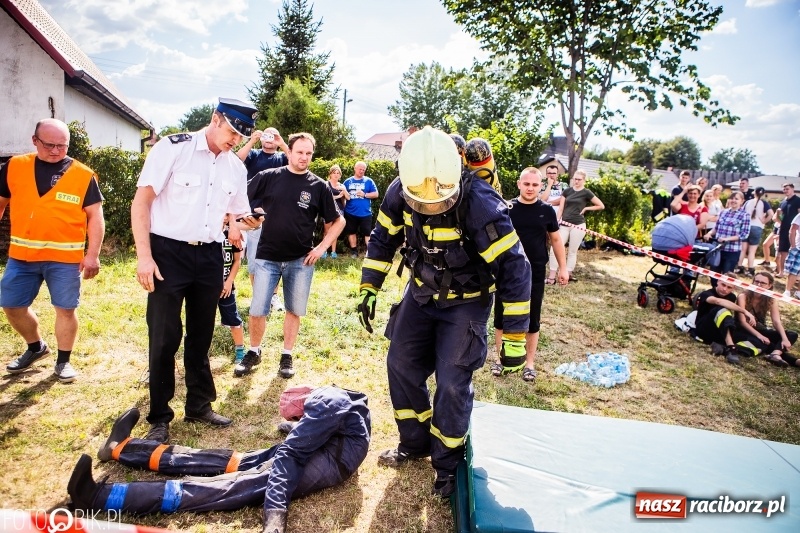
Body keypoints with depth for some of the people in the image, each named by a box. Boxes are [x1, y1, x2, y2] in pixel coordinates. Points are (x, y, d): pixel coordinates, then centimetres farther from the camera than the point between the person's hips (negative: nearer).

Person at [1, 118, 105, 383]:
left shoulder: (83, 175, -4)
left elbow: (95, 216, -3)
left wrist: (92, 254, -10)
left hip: (65, 257, -3)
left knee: (66, 308, 3)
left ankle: (63, 361, 20)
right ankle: (36, 347, 37)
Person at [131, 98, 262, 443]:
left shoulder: (236, 167, 8)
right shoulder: (173, 148, -8)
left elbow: (236, 214, 18)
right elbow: (141, 201, -9)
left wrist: (238, 226, -8)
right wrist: (144, 256, -16)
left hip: (209, 256, 5)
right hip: (168, 252, -5)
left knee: (201, 335, 15)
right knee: (164, 337, 0)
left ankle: (199, 405, 30)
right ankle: (159, 417, 16)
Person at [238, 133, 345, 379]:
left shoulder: (319, 186, -1)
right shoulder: (268, 177, -2)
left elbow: (338, 221, 6)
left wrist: (322, 247, -2)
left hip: (301, 260, 1)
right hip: (267, 257, 0)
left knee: (294, 310, 9)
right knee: (257, 311, 1)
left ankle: (287, 356, 26)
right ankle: (253, 352, 24)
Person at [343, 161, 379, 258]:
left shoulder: (368, 181, 2)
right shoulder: (348, 181, 7)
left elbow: (376, 194, -2)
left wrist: (365, 194, -13)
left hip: (365, 213, -2)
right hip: (350, 213, 3)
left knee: (367, 233, -1)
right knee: (351, 232, 11)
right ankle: (354, 251, 23)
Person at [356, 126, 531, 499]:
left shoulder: (480, 205, -33)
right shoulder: (399, 193, -16)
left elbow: (514, 269, -28)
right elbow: (383, 239, 2)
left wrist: (515, 338, -26)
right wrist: (367, 290, 2)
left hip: (465, 301, -5)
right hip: (422, 291, 5)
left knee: (452, 382, -6)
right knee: (401, 365, 7)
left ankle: (447, 464, 18)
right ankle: (415, 443, 29)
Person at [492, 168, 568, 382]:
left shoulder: (547, 211, -1)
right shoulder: (507, 209, -4)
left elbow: (556, 239, 9)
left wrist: (563, 268, 8)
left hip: (535, 274, 1)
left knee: (532, 320, 10)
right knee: (502, 317, 8)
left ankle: (529, 362, 25)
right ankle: (501, 358, 25)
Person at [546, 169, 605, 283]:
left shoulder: (586, 193, 1)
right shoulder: (567, 191, 9)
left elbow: (601, 206, 2)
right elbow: (560, 208, 5)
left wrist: (586, 208, -1)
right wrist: (556, 221, -5)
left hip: (578, 225, -3)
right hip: (565, 225, 3)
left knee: (573, 251, 4)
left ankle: (568, 274, 16)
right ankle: (552, 276, -4)